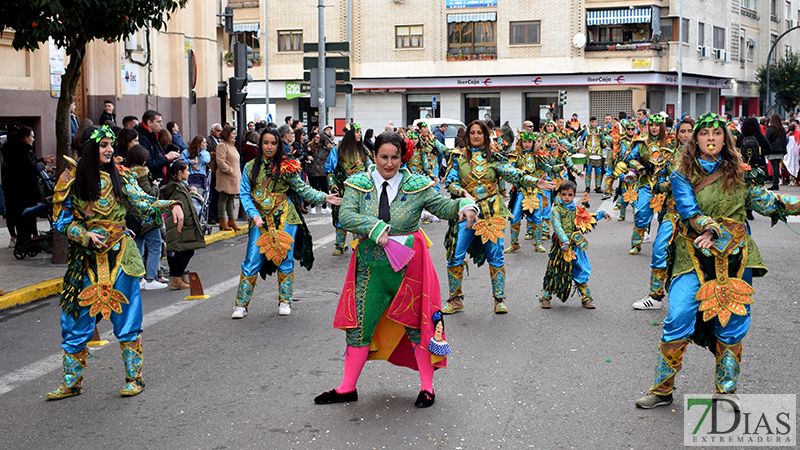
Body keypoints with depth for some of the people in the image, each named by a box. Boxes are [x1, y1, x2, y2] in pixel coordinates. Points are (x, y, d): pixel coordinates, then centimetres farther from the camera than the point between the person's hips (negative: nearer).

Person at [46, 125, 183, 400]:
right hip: (87, 259, 0)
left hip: (120, 256, 0)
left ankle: (134, 377, 15)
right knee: (77, 321, 5)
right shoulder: (71, 179, 0)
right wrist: (85, 235, -13)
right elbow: (61, 220, 3)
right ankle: (72, 382, 19)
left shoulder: (121, 178, 4)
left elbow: (143, 203, -2)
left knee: (126, 317, 3)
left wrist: (172, 205, -19)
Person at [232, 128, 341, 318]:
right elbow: (245, 194, 4)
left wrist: (324, 197, -10)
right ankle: (241, 305, 8)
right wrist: (254, 215, -10)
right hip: (260, 219, 1)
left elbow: (302, 189, 2)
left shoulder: (287, 167, 1)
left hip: (284, 218, -1)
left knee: (285, 259, 3)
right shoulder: (250, 167, 5)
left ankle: (285, 301, 18)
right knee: (252, 261, -1)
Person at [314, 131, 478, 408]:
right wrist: (375, 227, -25)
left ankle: (427, 387, 21)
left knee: (417, 322, 5)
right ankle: (347, 388, 20)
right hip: (371, 265, 2)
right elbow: (345, 216, -12)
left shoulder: (417, 186, -2)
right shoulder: (359, 185, 0)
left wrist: (464, 206, -25)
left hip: (409, 263, -1)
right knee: (359, 324, 6)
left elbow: (444, 207, -4)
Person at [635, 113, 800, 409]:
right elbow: (688, 212, -12)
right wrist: (712, 228, -29)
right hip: (694, 257, -2)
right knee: (679, 321, -10)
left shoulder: (739, 172, 9)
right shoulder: (683, 175, 0)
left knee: (732, 327, 4)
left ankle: (727, 393, 21)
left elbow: (761, 201, 13)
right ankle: (662, 390, 7)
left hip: (735, 258, 3)